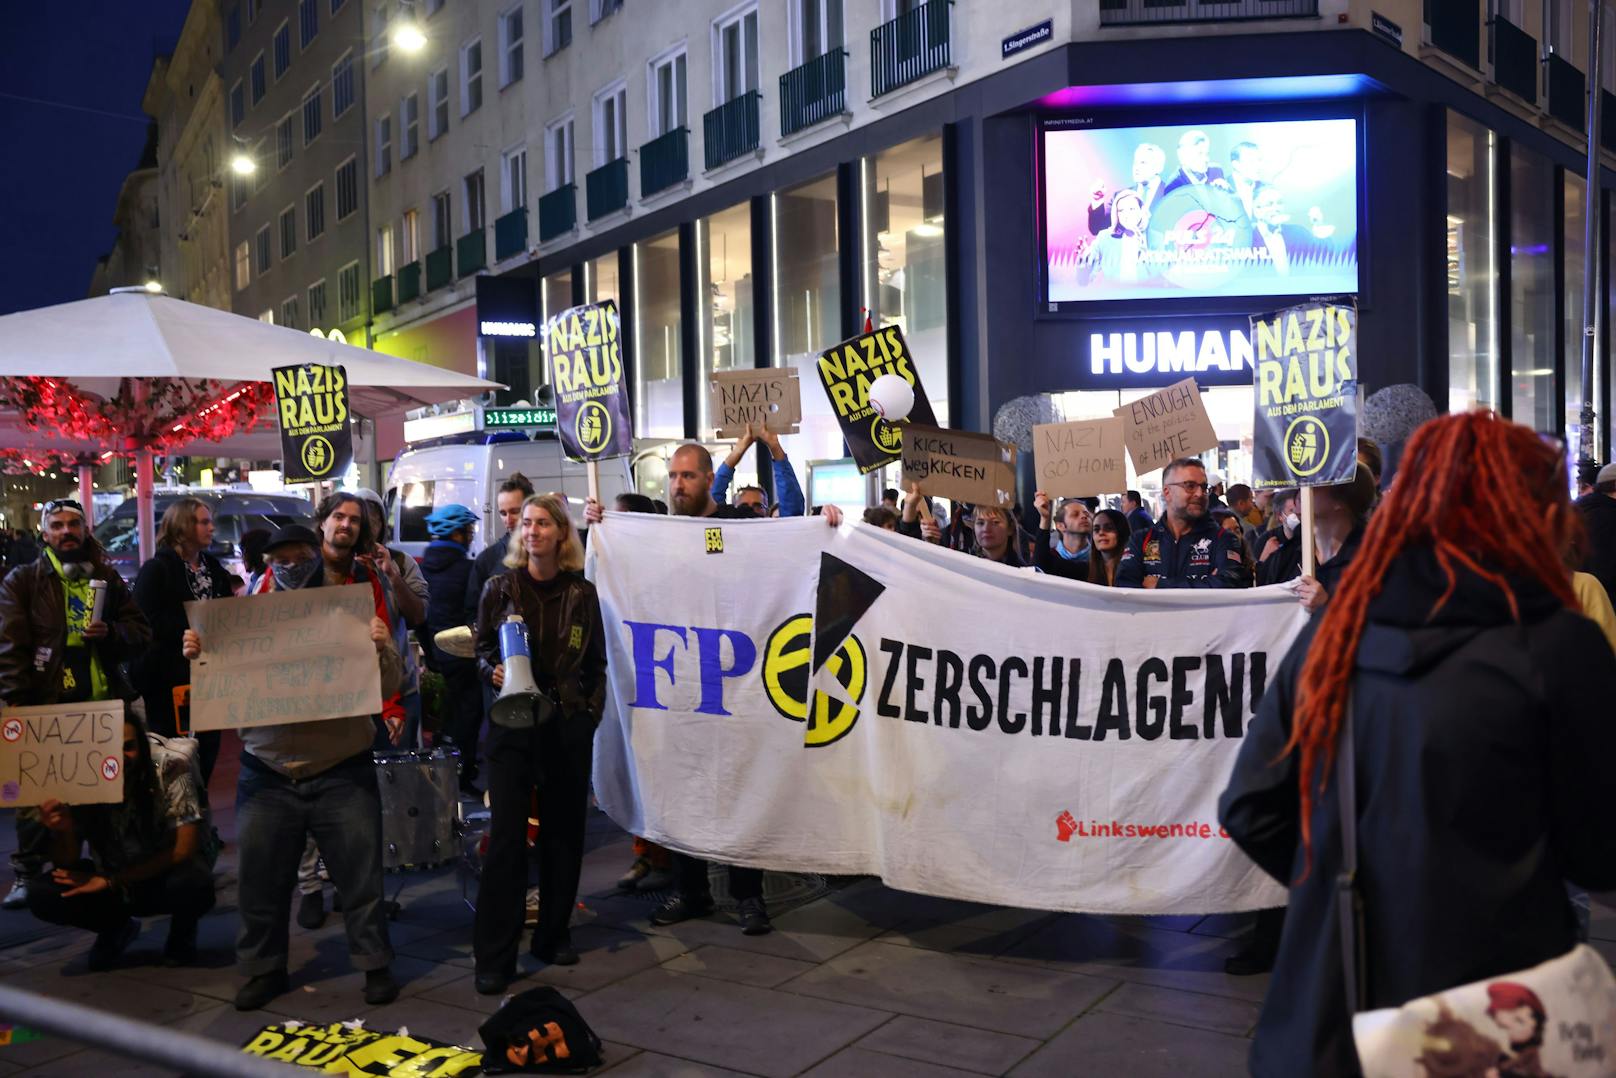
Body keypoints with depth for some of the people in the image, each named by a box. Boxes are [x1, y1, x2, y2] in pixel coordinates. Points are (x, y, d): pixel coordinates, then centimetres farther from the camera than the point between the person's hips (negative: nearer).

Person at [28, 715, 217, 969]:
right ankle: (115, 927, 10)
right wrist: (62, 831, -34)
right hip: (113, 873, 3)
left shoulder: (172, 767, -27)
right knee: (42, 896, -20)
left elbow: (184, 848, -24)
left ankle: (183, 930, 1)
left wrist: (111, 882, -23)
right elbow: (66, 864, -12)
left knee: (192, 884, -36)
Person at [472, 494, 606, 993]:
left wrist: (592, 713, 4)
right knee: (506, 835, -5)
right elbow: (481, 650, 8)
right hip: (514, 722, -1)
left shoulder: (582, 592, 4)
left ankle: (553, 935, 24)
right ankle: (494, 955, 2)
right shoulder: (500, 588, 2)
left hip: (570, 724, 2)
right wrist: (493, 671, -12)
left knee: (564, 831, 8)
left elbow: (596, 662, 10)